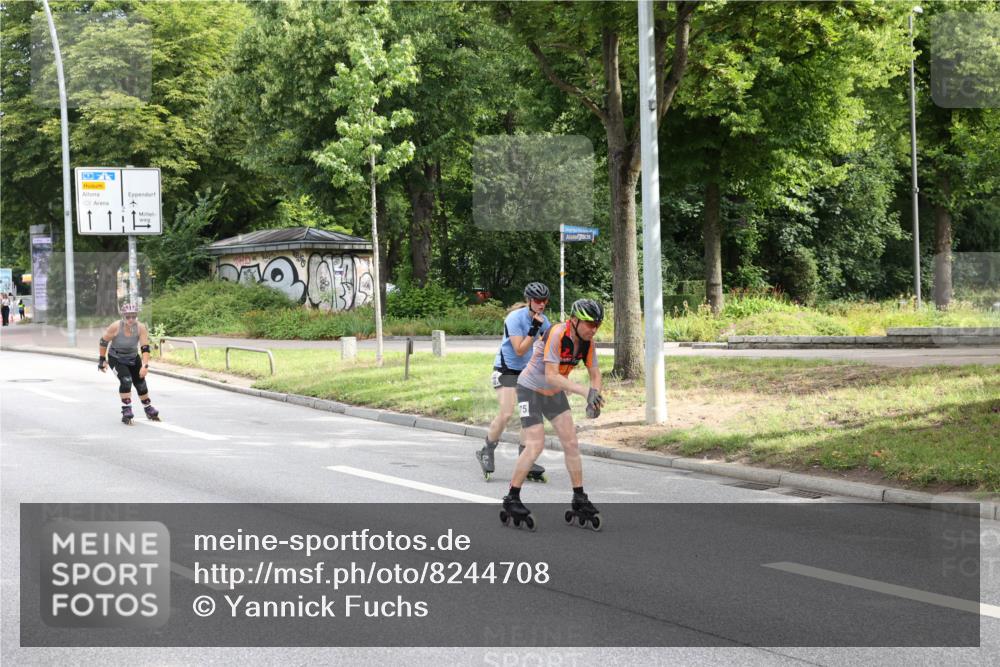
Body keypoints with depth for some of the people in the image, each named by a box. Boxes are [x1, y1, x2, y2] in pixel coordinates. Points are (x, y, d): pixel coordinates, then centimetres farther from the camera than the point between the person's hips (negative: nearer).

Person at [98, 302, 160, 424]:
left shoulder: (141, 328, -24)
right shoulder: (116, 327, -28)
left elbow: (145, 348, -26)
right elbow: (104, 342, -13)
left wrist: (145, 366, -37)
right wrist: (102, 360, -8)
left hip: (133, 358, 3)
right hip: (115, 359, -3)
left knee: (141, 383, 9)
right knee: (126, 380, -24)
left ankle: (148, 409, 31)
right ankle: (126, 411, -18)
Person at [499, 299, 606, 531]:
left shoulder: (587, 341, -9)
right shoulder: (557, 335, -31)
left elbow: (595, 373, -1)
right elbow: (552, 376, -36)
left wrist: (594, 400, -19)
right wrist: (585, 391, -44)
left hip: (555, 393, 7)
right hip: (531, 389, -7)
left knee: (571, 443, 0)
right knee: (535, 445, -13)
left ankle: (579, 500, 6)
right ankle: (512, 499, -2)